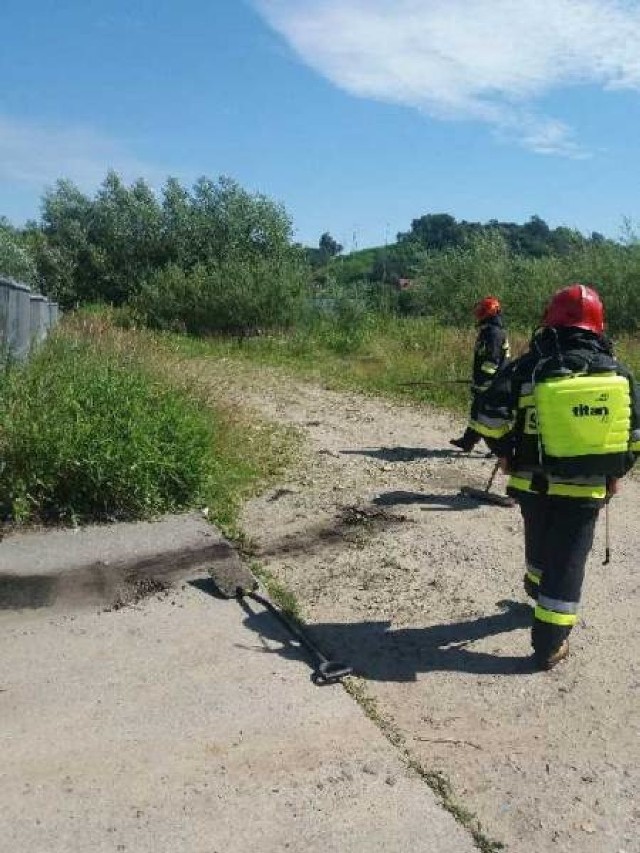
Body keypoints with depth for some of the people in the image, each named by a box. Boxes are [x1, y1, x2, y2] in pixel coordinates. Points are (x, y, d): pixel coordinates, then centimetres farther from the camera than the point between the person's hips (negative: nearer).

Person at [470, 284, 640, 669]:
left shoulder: (529, 367, -7)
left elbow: (489, 417, -12)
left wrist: (506, 452, 5)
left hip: (535, 483, 1)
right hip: (588, 488, 0)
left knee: (539, 547, 25)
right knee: (568, 561, 7)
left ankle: (541, 593, 50)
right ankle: (550, 644, 11)